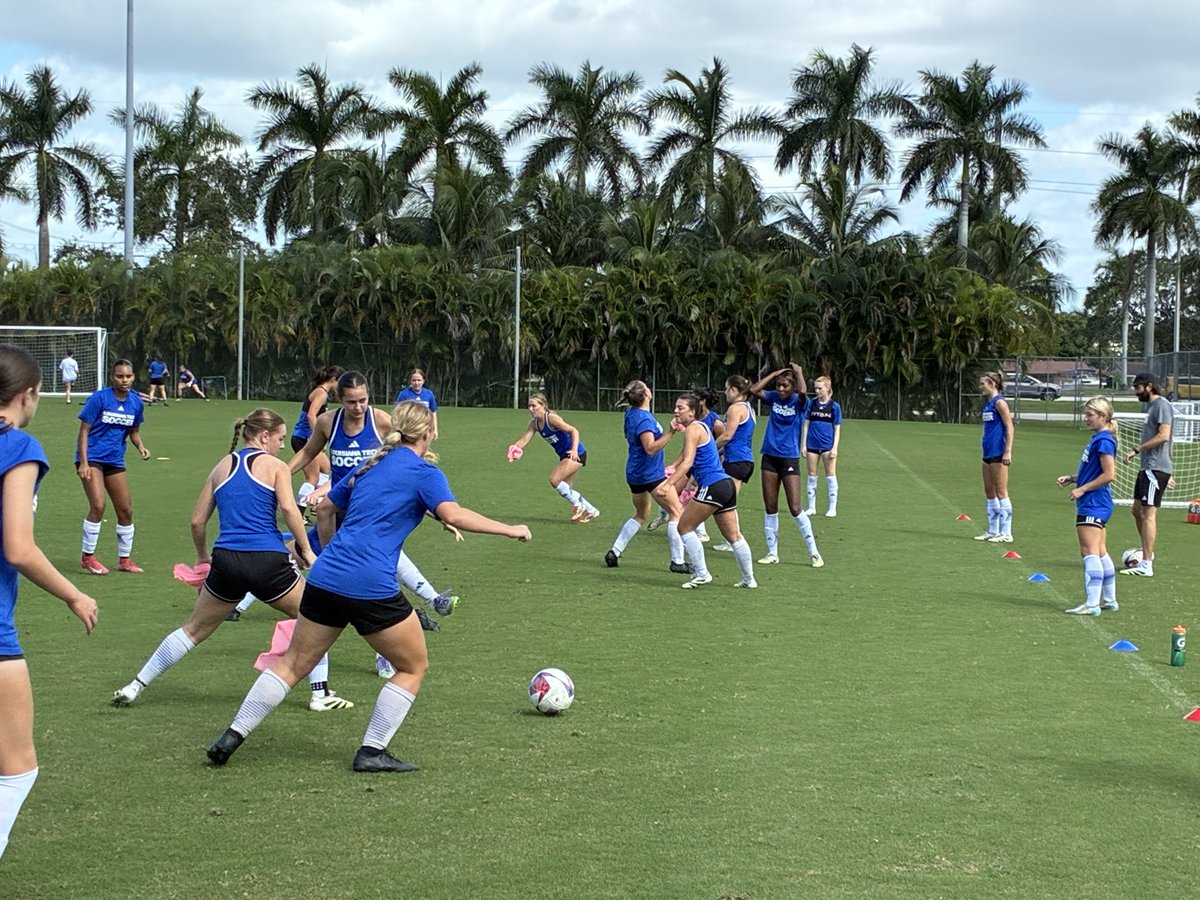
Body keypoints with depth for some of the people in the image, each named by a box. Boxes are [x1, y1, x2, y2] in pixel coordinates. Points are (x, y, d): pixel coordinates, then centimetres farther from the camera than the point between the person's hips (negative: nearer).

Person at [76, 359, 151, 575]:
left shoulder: (135, 402, 2)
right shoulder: (99, 398, -12)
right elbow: (84, 430, -10)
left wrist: (140, 446, -6)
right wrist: (83, 463, -17)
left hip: (115, 460, 6)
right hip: (92, 457, -6)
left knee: (126, 510, 6)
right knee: (98, 505, -19)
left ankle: (124, 559, 21)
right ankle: (88, 556, -4)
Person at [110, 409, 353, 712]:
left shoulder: (222, 466, 17)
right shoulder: (275, 466, 4)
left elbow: (197, 521, 16)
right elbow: (288, 508, -13)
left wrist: (202, 556, 32)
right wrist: (305, 549, -5)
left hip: (227, 560, 4)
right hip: (268, 560, -4)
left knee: (194, 629, 21)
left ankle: (135, 687, 21)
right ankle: (321, 694, 14)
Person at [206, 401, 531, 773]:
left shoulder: (370, 465, 19)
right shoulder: (424, 473, -1)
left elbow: (324, 509, 27)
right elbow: (453, 515, -18)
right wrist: (509, 529, -12)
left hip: (326, 576, 6)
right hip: (371, 587, -6)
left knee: (293, 662, 18)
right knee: (413, 666, 13)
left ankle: (231, 737, 16)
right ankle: (372, 752, 10)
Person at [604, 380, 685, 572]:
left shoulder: (631, 413, 6)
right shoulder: (644, 419, -21)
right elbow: (651, 448, -29)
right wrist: (671, 432, -36)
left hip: (635, 473, 9)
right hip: (651, 474, -9)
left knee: (640, 514, 25)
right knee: (676, 512, -3)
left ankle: (614, 552, 18)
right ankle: (677, 561, -5)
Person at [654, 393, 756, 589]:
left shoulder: (693, 429, -9)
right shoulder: (701, 426, 21)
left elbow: (687, 462, -21)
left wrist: (668, 484, -30)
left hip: (712, 486, -10)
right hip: (727, 485, 10)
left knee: (684, 527, 1)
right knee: (734, 536, 16)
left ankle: (701, 574, 1)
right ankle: (749, 579, 22)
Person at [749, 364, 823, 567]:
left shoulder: (798, 402, -7)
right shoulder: (774, 398, 4)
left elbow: (803, 392, -29)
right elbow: (754, 389, -7)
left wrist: (798, 372, -14)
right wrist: (775, 373, -6)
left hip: (790, 459, -4)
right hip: (770, 457, 4)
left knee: (795, 508, -7)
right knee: (770, 507, 6)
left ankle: (814, 553, 2)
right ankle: (772, 553, 14)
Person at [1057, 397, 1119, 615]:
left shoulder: (1103, 440, -15)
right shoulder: (1097, 438, 15)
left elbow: (1109, 474, -21)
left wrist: (1082, 489, -17)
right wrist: (1072, 478, 11)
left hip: (1093, 505, -11)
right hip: (1094, 505, 11)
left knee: (1089, 551, -12)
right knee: (1100, 552, 15)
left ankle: (1092, 603, -14)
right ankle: (1109, 599, 22)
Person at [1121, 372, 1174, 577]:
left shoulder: (1162, 405, -12)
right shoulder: (1150, 405, 19)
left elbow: (1163, 435, -21)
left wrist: (1136, 450, -18)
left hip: (1156, 468, -10)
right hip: (1148, 467, 10)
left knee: (1148, 513, -9)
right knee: (1137, 510, 16)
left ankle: (1146, 566, -9)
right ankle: (1147, 554, 28)